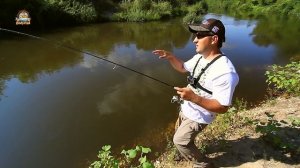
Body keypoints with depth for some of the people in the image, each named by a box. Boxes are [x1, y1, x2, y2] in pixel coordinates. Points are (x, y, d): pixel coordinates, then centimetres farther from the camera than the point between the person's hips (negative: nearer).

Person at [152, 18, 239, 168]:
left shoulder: (225, 72, -34)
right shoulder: (200, 57, -6)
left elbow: (222, 108, -30)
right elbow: (183, 68, 11)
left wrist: (194, 97, -41)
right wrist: (170, 57, -7)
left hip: (198, 117, -8)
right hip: (185, 109, 8)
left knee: (179, 141, 7)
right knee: (182, 136, 28)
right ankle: (188, 153, 58)